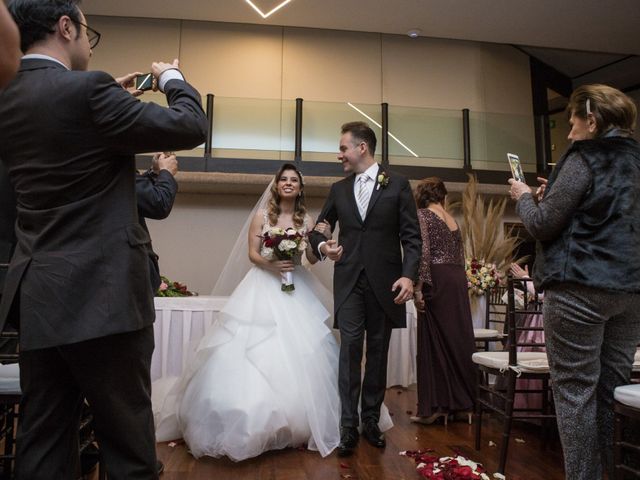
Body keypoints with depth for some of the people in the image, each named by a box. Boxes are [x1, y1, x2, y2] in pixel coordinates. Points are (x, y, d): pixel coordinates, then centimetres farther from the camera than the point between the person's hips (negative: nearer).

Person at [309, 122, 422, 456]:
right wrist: (322, 245, -6)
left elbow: (411, 236, -1)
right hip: (349, 280, 2)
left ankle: (371, 420, 21)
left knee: (378, 352, 8)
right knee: (350, 349, -5)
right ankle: (349, 426, 3)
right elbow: (319, 228, 17)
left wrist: (409, 275, -13)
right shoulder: (338, 190, 12)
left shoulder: (397, 184, 3)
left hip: (384, 281, -1)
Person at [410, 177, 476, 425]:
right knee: (460, 340, 9)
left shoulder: (423, 214, -3)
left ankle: (436, 406, 4)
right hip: (458, 280, 7)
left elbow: (424, 251, -15)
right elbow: (460, 256, 19)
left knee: (435, 342, -2)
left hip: (437, 280, -7)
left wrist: (418, 287, -16)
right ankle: (462, 403, 18)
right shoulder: (453, 219, 18)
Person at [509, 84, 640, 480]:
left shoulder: (584, 160, -8)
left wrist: (524, 196, 9)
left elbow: (542, 225, -10)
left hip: (580, 287, -8)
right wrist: (550, 195, 25)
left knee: (575, 391, 0)